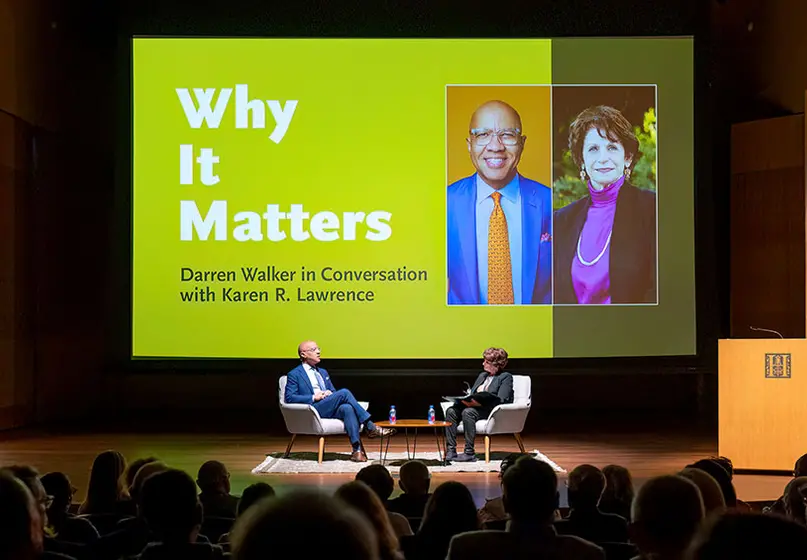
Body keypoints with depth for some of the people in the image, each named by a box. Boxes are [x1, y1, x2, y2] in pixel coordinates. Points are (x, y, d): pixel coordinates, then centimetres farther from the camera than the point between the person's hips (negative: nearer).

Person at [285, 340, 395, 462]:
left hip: (331, 409, 6)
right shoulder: (294, 375, 7)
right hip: (314, 410, -6)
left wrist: (330, 393, 3)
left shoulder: (323, 372, 29)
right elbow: (289, 397, -5)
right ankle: (370, 427, -24)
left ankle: (357, 449, -40)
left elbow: (334, 392, 29)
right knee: (344, 392, -27)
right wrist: (313, 397, -13)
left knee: (347, 408, -31)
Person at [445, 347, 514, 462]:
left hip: (492, 410, -7)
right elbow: (472, 394, 23)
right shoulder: (482, 375, 25)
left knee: (468, 412, -35)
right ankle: (450, 451, -23)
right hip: (475, 406, 7)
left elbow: (501, 400, -13)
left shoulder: (506, 377, 0)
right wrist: (467, 400, -3)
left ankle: (469, 453, -31)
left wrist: (479, 402, -23)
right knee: (451, 411, -19)